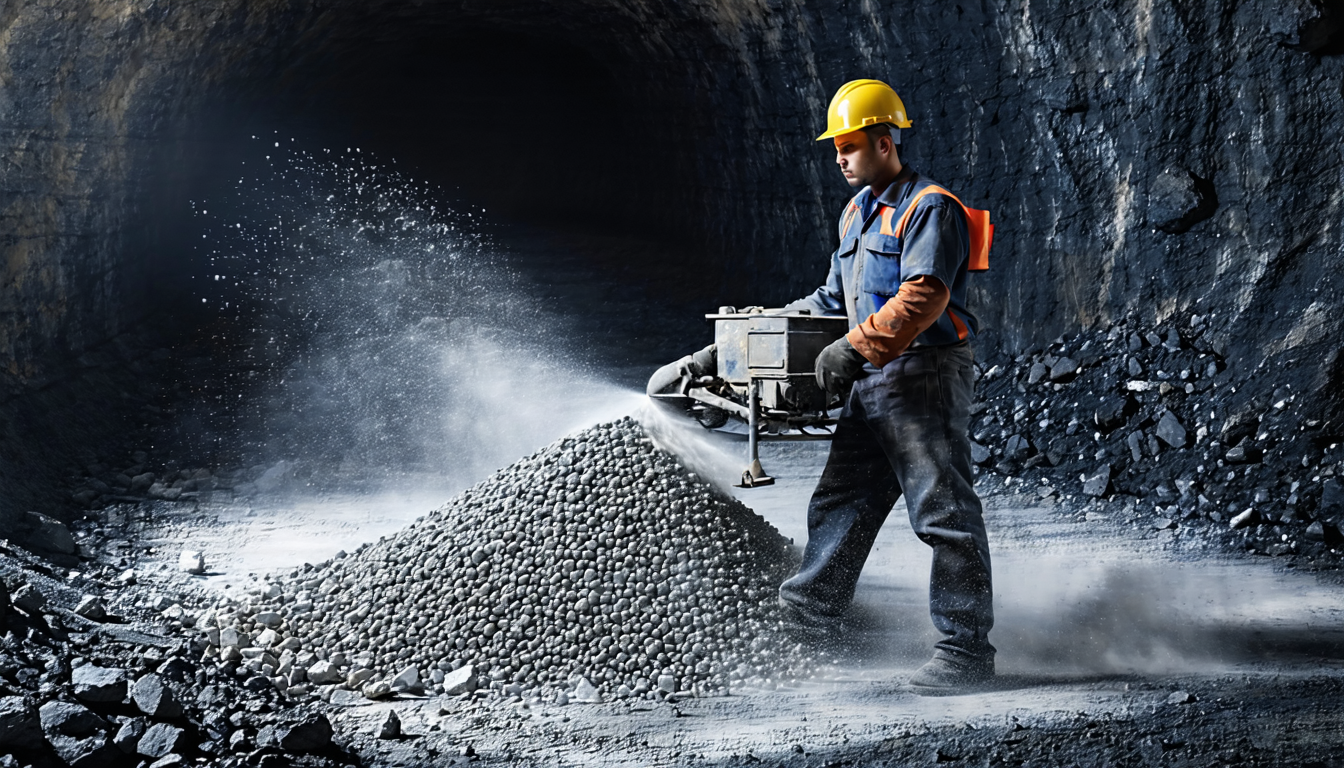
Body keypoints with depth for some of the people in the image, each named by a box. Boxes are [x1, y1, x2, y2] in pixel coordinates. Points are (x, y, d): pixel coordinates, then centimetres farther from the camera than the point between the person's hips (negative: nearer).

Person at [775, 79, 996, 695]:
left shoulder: (930, 209, -11)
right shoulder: (858, 212, 19)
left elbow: (922, 297, -23)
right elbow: (838, 294, 27)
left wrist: (855, 348, -25)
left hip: (926, 373, -9)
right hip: (871, 382, 9)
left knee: (944, 513, -6)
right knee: (840, 502, 9)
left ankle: (966, 649, -1)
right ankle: (807, 615, 15)